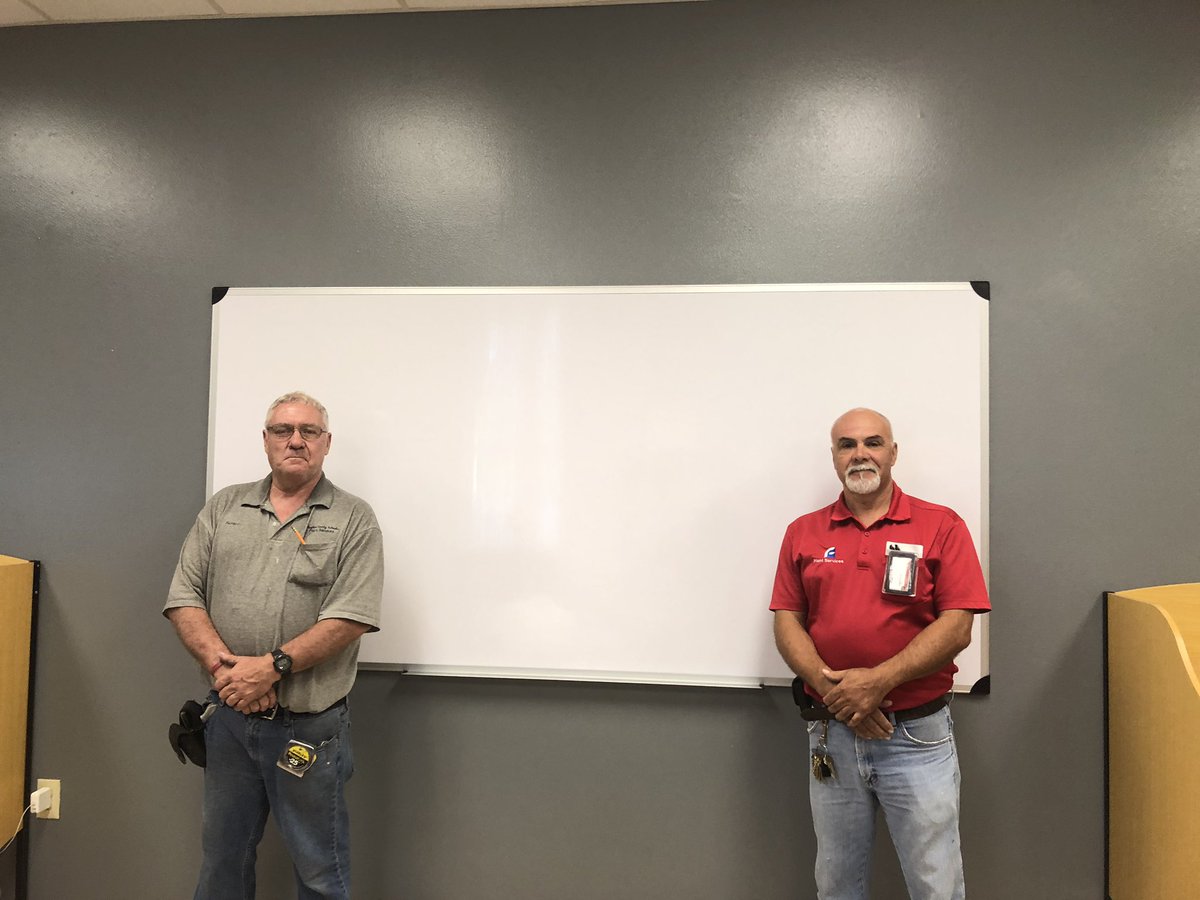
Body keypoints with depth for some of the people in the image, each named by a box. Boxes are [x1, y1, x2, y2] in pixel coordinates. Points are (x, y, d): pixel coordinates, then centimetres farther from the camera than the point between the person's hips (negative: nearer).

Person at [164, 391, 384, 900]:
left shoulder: (353, 520, -3)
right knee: (222, 859, 19)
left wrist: (271, 666, -19)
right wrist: (223, 665, -12)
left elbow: (350, 618, -13)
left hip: (309, 727, -3)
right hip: (229, 715, 4)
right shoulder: (223, 509, 9)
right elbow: (184, 600, 3)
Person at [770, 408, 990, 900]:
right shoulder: (803, 534, 6)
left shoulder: (941, 527, -2)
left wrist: (880, 680, -18)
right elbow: (787, 623, 2)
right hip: (831, 734, 3)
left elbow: (957, 626, -9)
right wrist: (830, 686, -14)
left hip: (917, 735, -2)